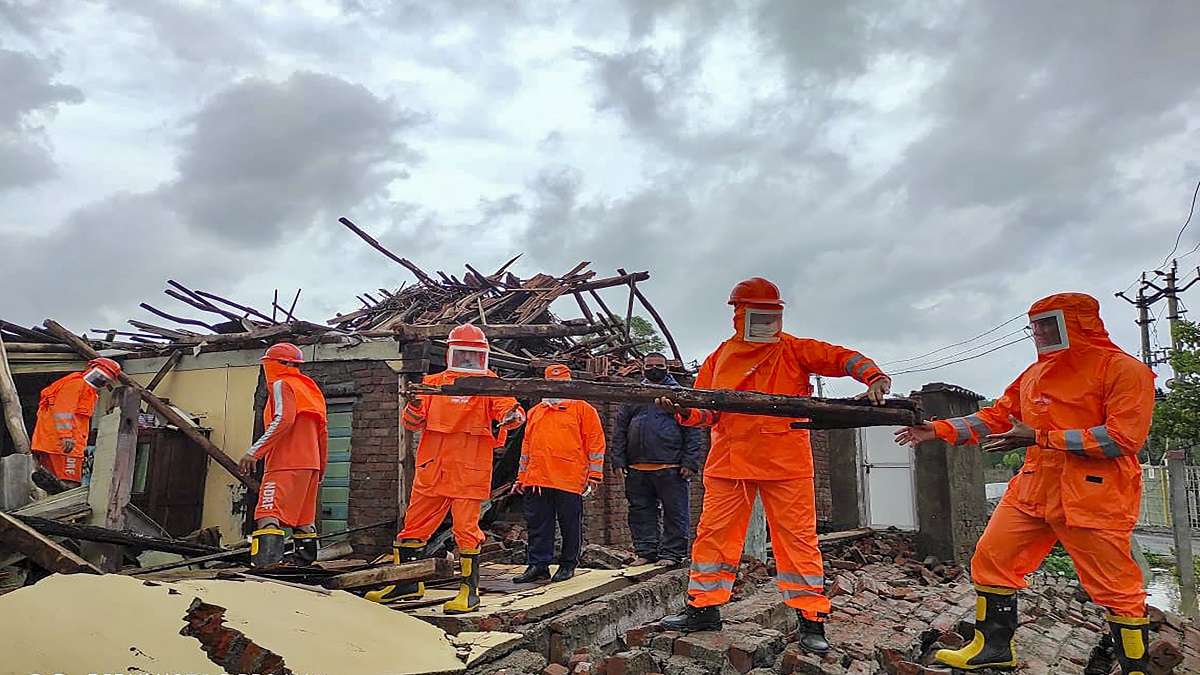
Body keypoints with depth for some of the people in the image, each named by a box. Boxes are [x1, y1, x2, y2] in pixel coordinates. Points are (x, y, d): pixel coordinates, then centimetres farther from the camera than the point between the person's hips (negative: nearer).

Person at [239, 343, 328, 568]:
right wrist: (321, 469, 27)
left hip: (286, 465, -9)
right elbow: (323, 431, 22)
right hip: (310, 465, 9)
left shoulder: (282, 385, -1)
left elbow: (283, 419, -19)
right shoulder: (310, 389, 23)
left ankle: (266, 563, -31)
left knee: (268, 515, -17)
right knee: (304, 520, 14)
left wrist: (255, 451, -21)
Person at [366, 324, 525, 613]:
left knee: (466, 528, -5)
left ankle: (470, 590, 8)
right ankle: (407, 583, 29)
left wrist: (514, 415, -34)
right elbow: (412, 423, 9)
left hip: (470, 470, -4)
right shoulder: (434, 383, 12)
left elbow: (509, 408, -11)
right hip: (432, 468, 4)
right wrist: (415, 405, -12)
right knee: (414, 524, 11)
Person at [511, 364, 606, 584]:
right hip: (536, 480, 4)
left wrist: (594, 475, -6)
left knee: (570, 524, 4)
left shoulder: (583, 409, 4)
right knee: (537, 524, 5)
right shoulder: (535, 412, 19)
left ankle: (568, 565, 18)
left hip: (569, 481, -4)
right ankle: (538, 565, 14)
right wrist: (521, 477, 18)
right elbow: (527, 445, 22)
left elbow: (595, 442, 0)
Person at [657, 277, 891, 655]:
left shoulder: (793, 350, 5)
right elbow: (705, 411, 11)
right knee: (713, 533, 5)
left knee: (797, 538, 0)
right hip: (729, 461, 2)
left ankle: (811, 619, 10)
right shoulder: (719, 358, 11)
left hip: (785, 462, -2)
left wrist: (874, 376, -20)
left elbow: (840, 357, -2)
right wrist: (683, 410, -10)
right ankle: (703, 607, 18)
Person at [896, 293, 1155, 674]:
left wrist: (1040, 438, -19)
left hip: (1093, 497, -7)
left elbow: (1124, 438, -17)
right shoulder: (1034, 375, 15)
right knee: (991, 559, 6)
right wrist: (939, 430, 6)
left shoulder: (1124, 370, -7)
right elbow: (996, 417, 17)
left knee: (1115, 588, 1)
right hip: (1032, 492, 7)